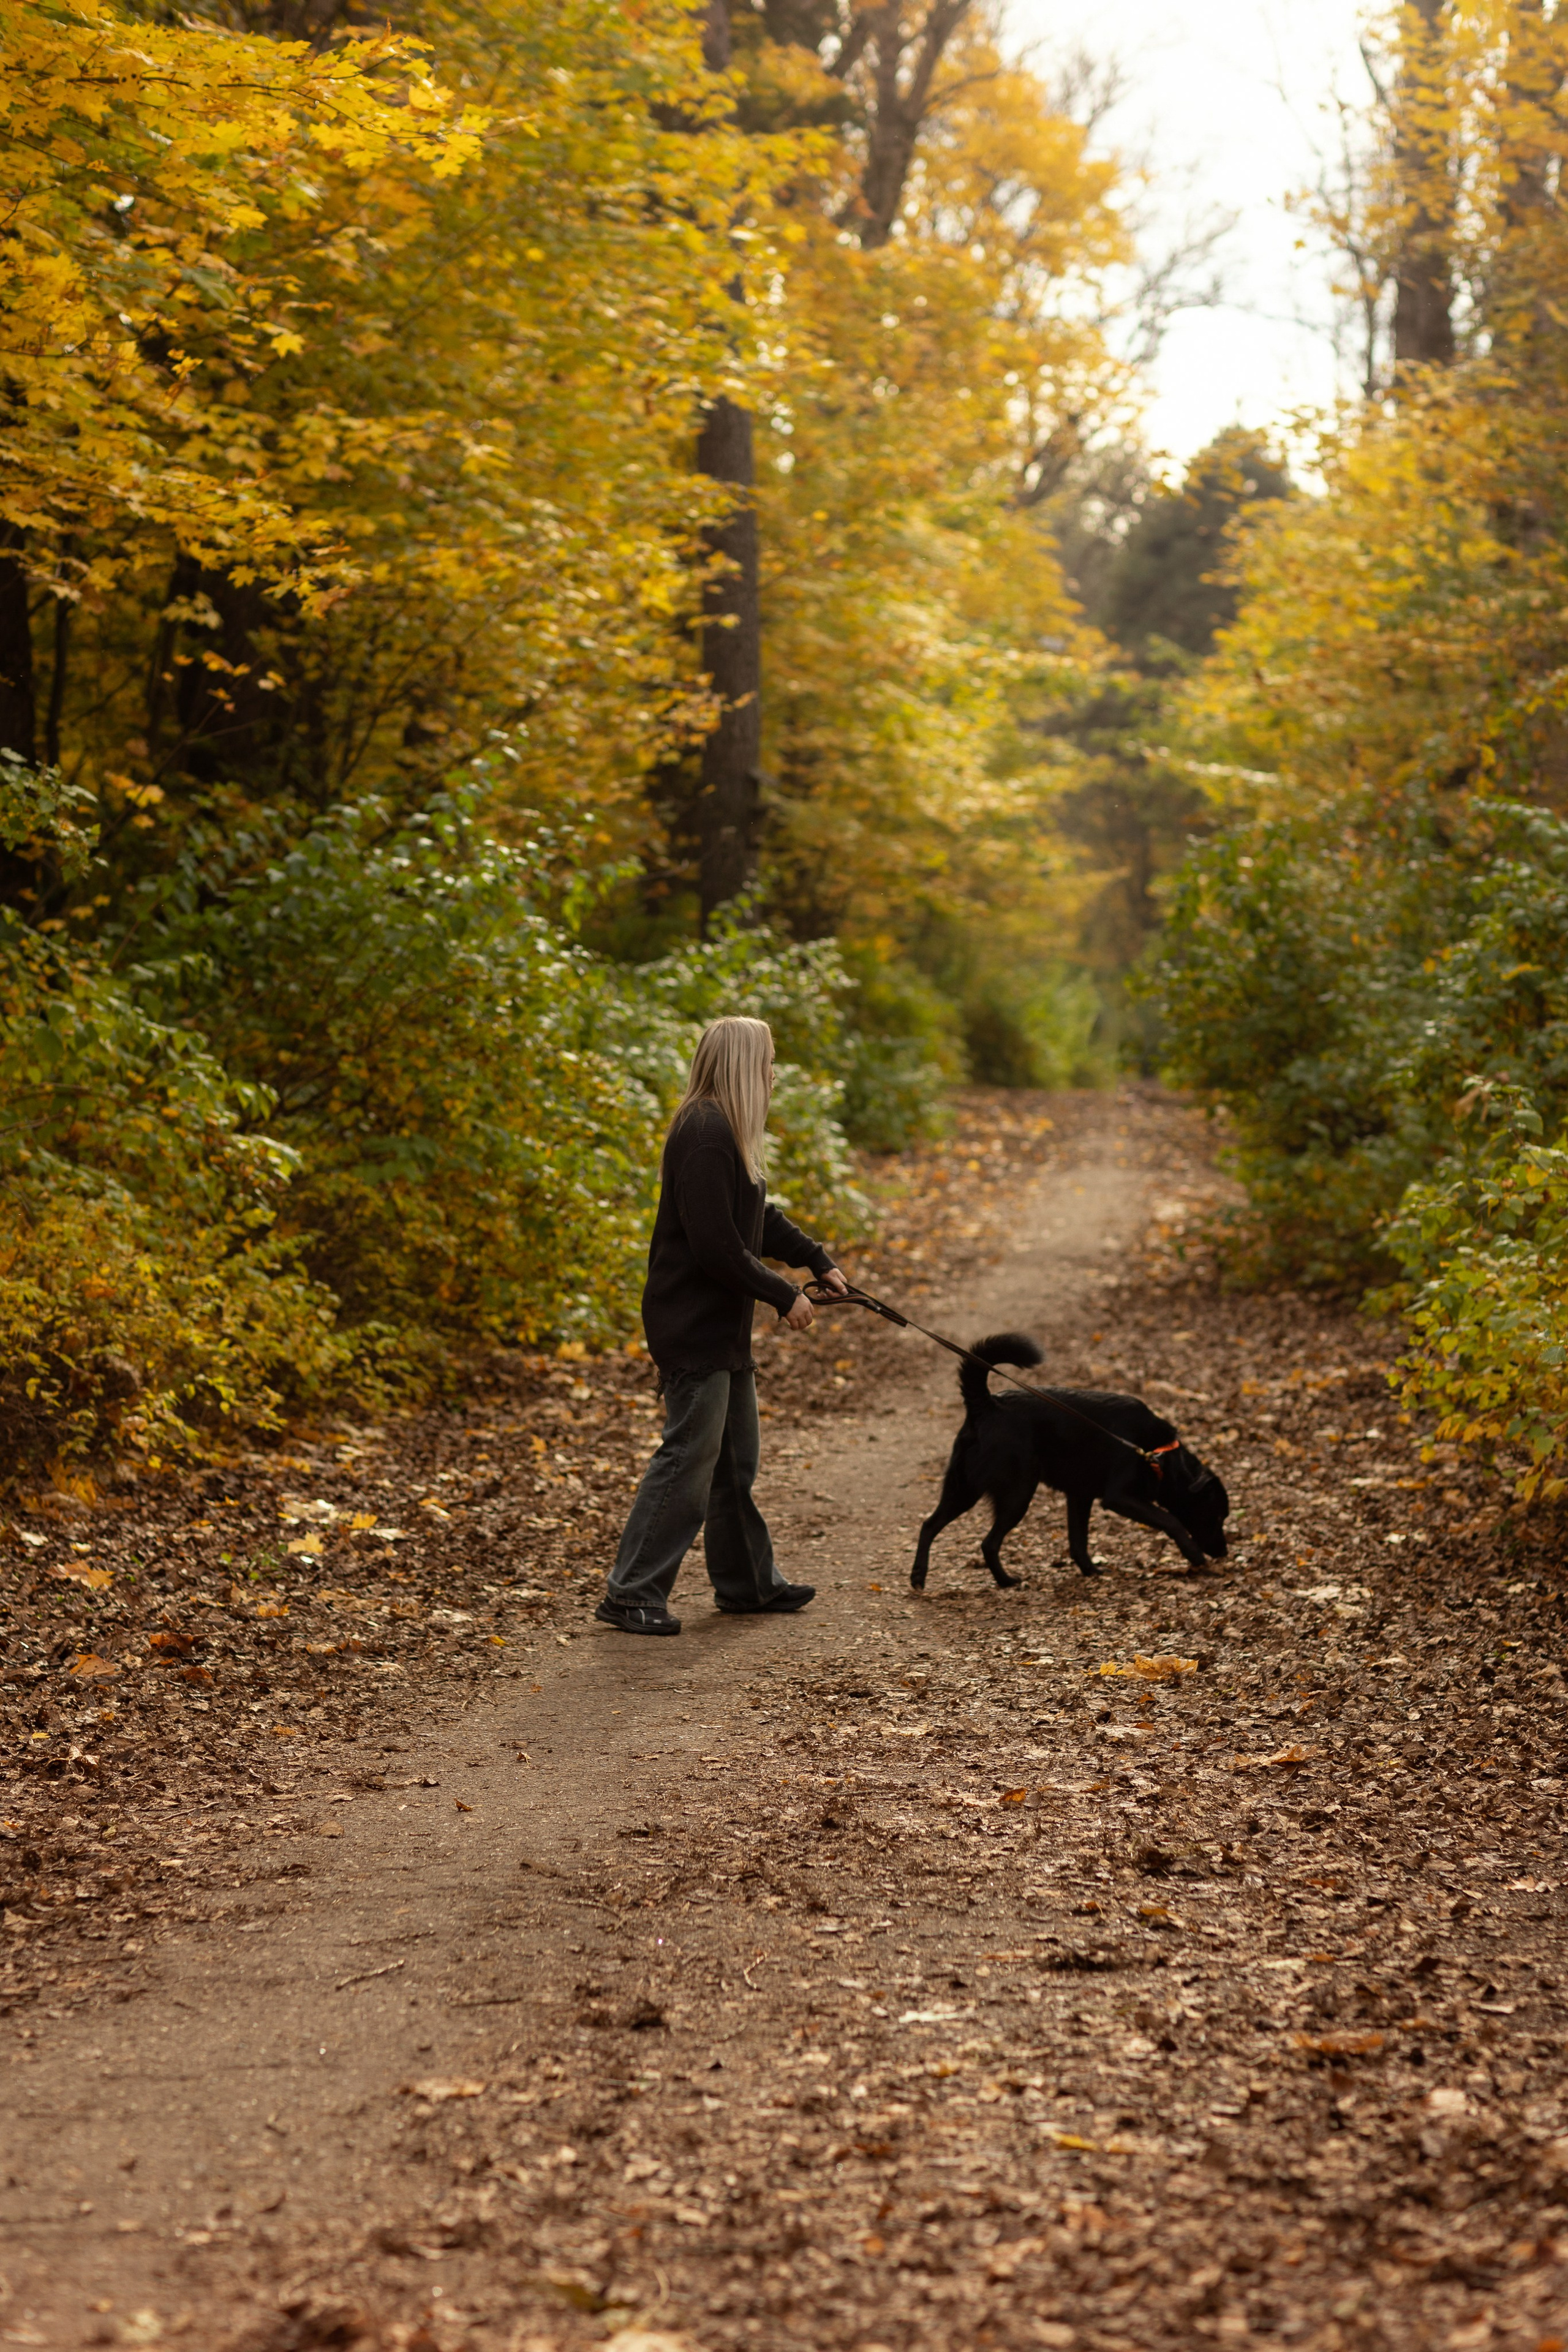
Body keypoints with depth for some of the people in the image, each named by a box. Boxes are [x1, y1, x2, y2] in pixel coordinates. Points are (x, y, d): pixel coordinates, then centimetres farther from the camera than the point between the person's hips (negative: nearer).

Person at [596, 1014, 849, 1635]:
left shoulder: (726, 1131, 13)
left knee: (738, 1457, 17)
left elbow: (759, 1217, 22)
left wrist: (817, 1261, 11)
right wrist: (784, 1297, -16)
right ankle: (630, 1594, -1)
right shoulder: (705, 1133, -20)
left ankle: (748, 1583, 29)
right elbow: (716, 1244, -24)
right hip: (694, 1324, -11)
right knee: (689, 1457, -7)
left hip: (724, 1325, 11)